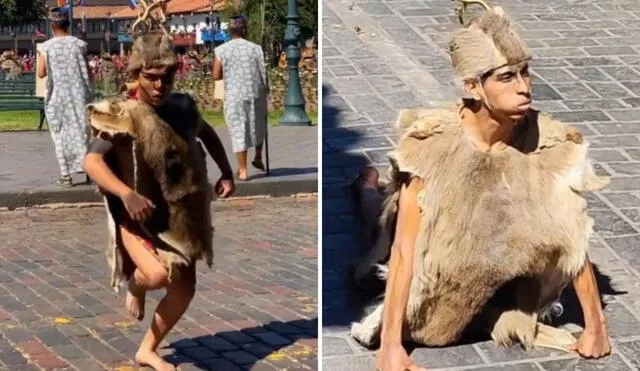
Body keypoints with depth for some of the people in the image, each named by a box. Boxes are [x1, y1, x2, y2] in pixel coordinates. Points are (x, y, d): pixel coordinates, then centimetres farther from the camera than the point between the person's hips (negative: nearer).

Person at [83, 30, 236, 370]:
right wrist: (126, 194, -42)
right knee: (159, 275, -30)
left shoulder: (183, 107, 0)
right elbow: (91, 161, -28)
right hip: (138, 218, -6)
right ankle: (135, 286, 9)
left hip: (178, 215, 6)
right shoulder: (123, 116, -17)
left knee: (184, 290, 9)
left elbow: (207, 134, 22)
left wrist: (226, 173, 11)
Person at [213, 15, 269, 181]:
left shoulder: (221, 50, -4)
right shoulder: (255, 48, -4)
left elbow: (216, 76, -4)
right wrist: (266, 89, 11)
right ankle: (258, 158, 35)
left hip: (234, 96, -1)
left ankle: (243, 170, 5)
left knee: (238, 131, 4)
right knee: (258, 126, 24)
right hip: (256, 93, 1)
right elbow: (263, 73, -4)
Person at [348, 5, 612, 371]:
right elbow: (405, 248, -34)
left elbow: (572, 238, -17)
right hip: (434, 271, -2)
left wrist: (596, 325, -17)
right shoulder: (433, 143, -33)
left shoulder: (547, 142, -25)